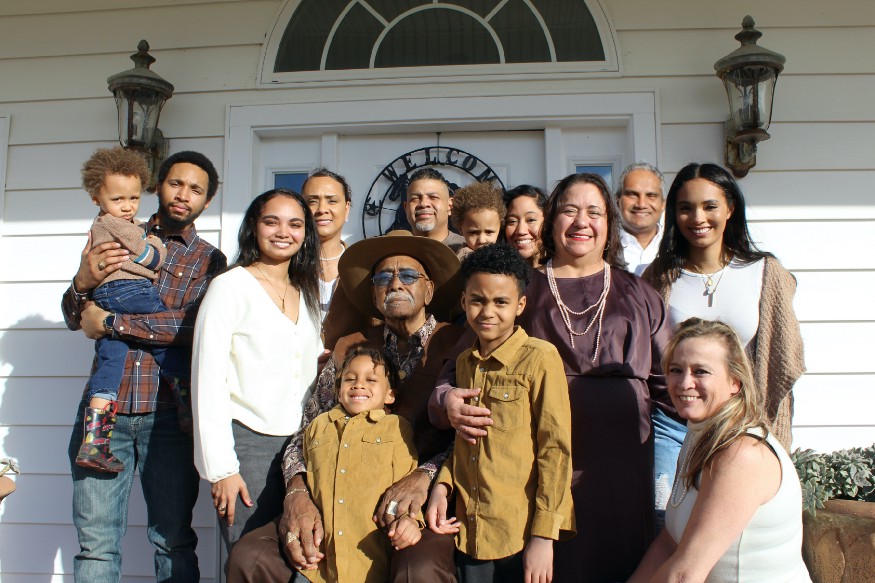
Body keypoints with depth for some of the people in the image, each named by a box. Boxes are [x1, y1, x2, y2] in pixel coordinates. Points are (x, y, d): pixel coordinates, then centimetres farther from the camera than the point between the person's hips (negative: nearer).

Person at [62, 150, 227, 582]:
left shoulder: (208, 260, 7)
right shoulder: (117, 239, 14)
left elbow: (193, 323, -12)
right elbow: (74, 318, 10)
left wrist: (109, 322, -11)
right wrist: (83, 282, -10)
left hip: (167, 413, -1)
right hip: (104, 406, 2)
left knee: (174, 541, 5)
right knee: (96, 543, 4)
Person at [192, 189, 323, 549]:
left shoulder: (306, 293, 14)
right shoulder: (230, 286, -5)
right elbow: (208, 379, -9)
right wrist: (221, 467, -12)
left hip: (300, 447, 5)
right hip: (247, 442, -5)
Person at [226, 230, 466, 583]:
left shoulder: (459, 347, 1)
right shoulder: (349, 350, 13)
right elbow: (307, 433, 11)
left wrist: (425, 476, -22)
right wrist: (297, 493, -7)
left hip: (426, 504, -4)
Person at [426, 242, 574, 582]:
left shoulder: (540, 358, -11)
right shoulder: (464, 363, 8)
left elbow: (556, 450, -12)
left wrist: (544, 535, -14)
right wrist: (442, 486, 0)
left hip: (522, 538, -5)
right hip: (469, 534, 5)